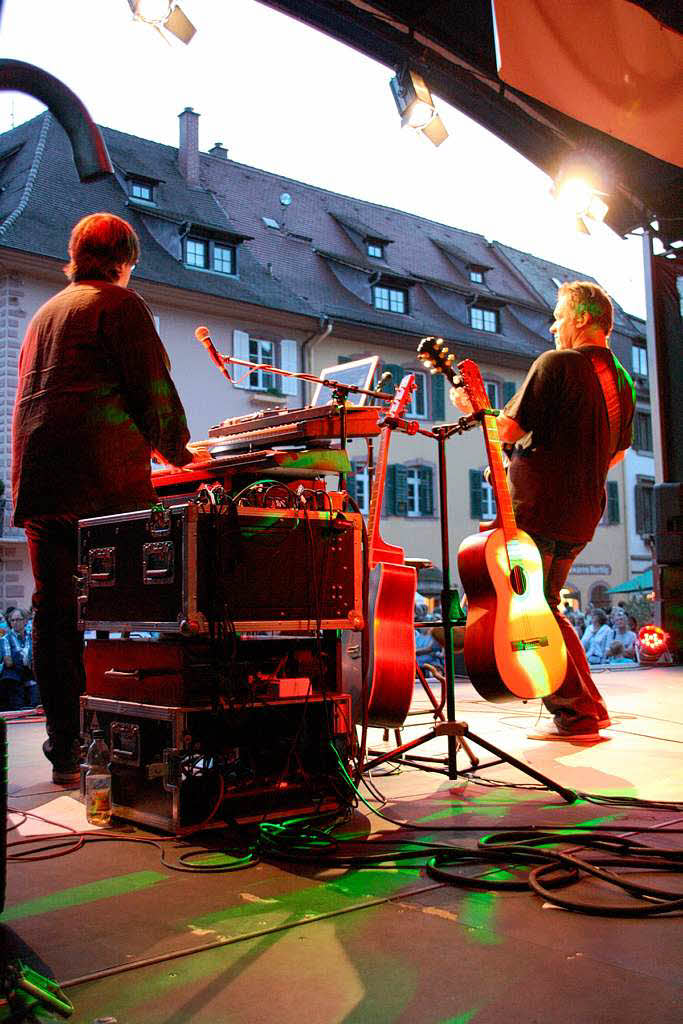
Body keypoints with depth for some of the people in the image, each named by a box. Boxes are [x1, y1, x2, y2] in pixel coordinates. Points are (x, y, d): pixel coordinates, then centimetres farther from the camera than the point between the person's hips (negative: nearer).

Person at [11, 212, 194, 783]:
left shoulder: (43, 314, 25)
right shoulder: (119, 302, 3)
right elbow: (154, 387, -5)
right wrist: (176, 448, 11)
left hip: (38, 480, 7)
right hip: (104, 479, -7)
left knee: (55, 618, 5)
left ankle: (66, 752, 8)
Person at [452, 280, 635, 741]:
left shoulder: (557, 363, -11)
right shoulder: (621, 379, 15)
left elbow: (510, 429, -14)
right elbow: (617, 453, 23)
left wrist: (473, 407, 4)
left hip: (537, 510, -9)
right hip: (583, 514, 9)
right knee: (545, 607, 20)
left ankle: (576, 715, 0)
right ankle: (591, 707, 20)